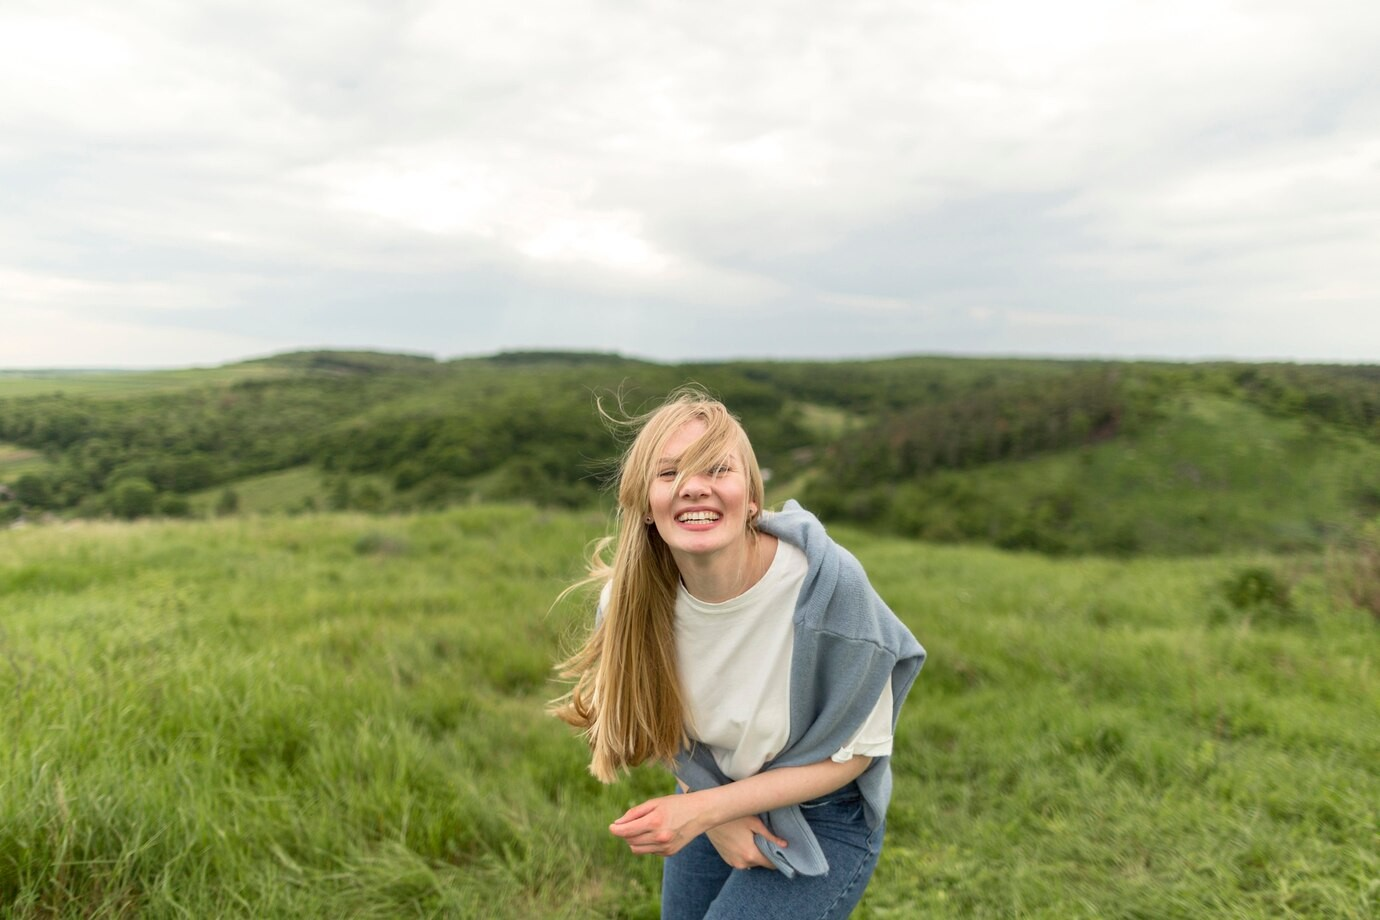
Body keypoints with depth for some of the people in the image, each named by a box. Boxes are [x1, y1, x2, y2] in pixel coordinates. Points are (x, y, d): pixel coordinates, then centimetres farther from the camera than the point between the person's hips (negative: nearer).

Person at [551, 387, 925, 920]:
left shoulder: (825, 581, -30)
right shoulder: (634, 596, -18)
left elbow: (857, 748, -19)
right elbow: (663, 724, 1)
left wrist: (705, 808, -23)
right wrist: (715, 820, -9)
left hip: (823, 820, -3)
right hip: (710, 805, 4)